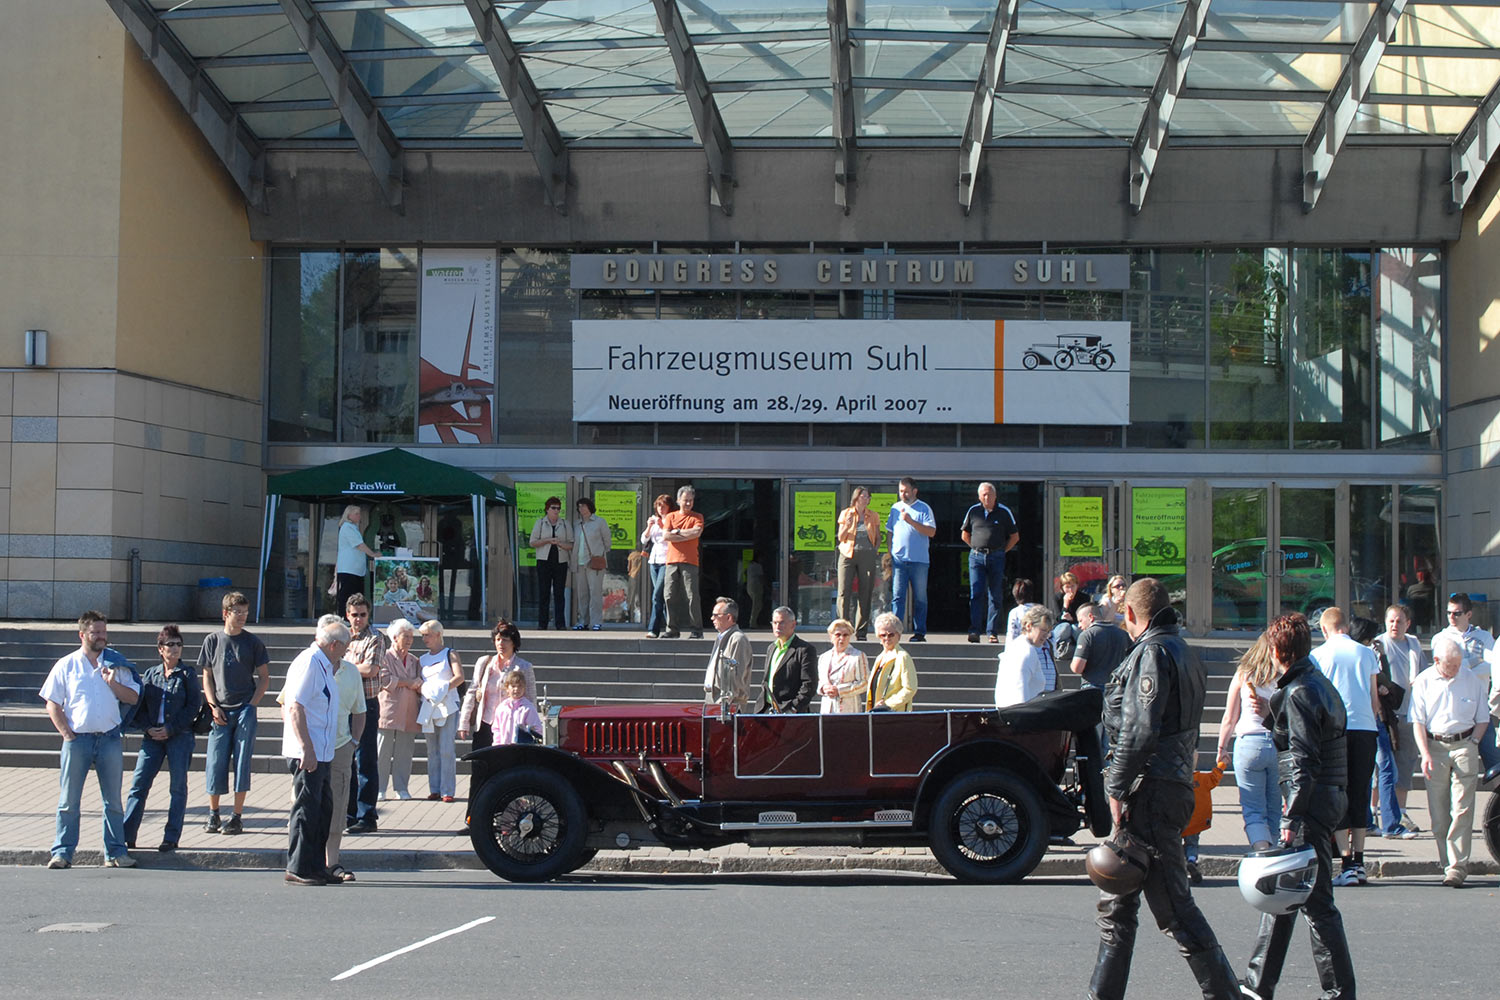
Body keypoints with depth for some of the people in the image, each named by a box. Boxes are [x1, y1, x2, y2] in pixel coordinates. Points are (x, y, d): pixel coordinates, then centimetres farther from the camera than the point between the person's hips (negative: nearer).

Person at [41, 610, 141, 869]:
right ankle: (62, 852, 4)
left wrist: (113, 683, -7)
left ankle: (116, 852, 8)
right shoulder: (66, 665, 5)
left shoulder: (116, 666, 11)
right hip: (78, 739, -2)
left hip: (110, 739, 2)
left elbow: (133, 698, 9)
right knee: (69, 800, 0)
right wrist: (66, 733, -6)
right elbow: (52, 704, 4)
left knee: (113, 800, 4)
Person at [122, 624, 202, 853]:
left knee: (177, 787, 1)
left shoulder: (187, 675, 3)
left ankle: (171, 838, 7)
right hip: (152, 737, 2)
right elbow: (139, 705, 10)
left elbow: (194, 706, -4)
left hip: (179, 737, -2)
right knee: (138, 785, -3)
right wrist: (148, 728, -7)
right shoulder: (150, 674, 11)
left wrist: (170, 729, -11)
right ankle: (126, 837, -2)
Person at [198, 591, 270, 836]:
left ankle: (237, 817, 2)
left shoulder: (252, 642, 4)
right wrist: (213, 706, -2)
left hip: (245, 709, -1)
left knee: (242, 762, -3)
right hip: (220, 712, 1)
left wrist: (252, 705, -5)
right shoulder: (212, 641, 7)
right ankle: (213, 814, 15)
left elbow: (264, 677, 6)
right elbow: (207, 677, 11)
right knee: (216, 762, 1)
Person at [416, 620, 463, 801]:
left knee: (446, 749, -10)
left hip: (447, 706, -5)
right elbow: (419, 684, 18)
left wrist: (442, 689, -18)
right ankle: (435, 789, 7)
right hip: (428, 708, 5)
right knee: (432, 751, 3)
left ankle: (448, 791, -9)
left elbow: (459, 677, -9)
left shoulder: (450, 655, 4)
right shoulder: (422, 659, 18)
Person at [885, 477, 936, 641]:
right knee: (897, 596, -5)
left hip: (919, 561, -3)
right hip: (899, 559, 3)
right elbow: (890, 532, 19)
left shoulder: (924, 509, 1)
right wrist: (889, 553, 10)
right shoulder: (895, 508, 14)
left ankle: (919, 632, 9)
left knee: (919, 597, 3)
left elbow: (931, 532, -9)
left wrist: (911, 521, -17)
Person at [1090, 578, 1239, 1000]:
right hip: (1173, 786, 10)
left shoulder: (1153, 652, -11)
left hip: (1151, 790, -10)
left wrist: (1117, 790, -17)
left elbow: (1140, 730, -21)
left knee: (1173, 906, -8)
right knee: (1117, 903, 14)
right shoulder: (1185, 654, 20)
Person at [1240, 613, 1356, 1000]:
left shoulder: (1298, 694, -16)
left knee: (1316, 902, -6)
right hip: (1329, 796, 10)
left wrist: (1292, 818, -22)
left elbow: (1304, 760, -21)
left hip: (1312, 803, -10)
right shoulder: (1321, 684, 14)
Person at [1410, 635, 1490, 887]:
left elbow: (1482, 718, 13)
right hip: (1435, 746, 1)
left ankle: (1457, 867, -13)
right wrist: (1425, 753, -7)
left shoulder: (1472, 680, 4)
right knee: (1438, 812, 2)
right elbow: (1418, 721, 4)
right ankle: (1446, 861, 14)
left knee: (1462, 809, -11)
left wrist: (1472, 743, -2)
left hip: (1464, 745, -1)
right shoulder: (1423, 682, 4)